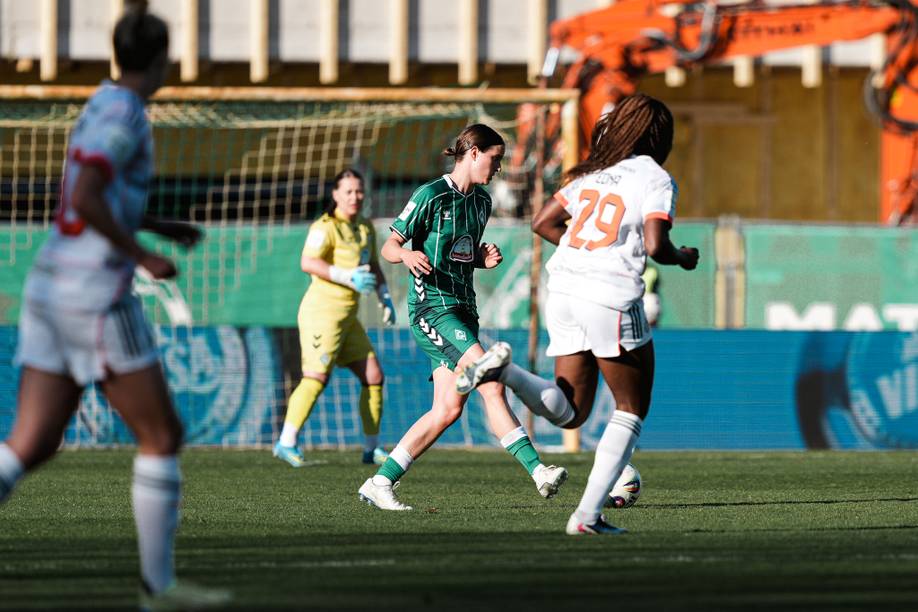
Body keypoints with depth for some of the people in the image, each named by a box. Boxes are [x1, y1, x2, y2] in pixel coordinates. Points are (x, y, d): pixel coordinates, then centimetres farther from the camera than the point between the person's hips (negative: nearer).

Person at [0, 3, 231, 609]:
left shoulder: (105, 102, 17)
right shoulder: (125, 114, -13)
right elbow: (85, 200, -25)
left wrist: (161, 226, 27)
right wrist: (143, 256, -15)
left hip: (50, 288, 9)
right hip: (95, 296, -9)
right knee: (164, 435, 3)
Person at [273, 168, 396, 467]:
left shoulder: (366, 228, 16)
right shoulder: (326, 227, -11)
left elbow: (373, 268, 31)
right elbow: (308, 263, -24)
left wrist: (385, 297, 18)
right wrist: (349, 277, -27)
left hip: (348, 315, 8)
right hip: (323, 311, -8)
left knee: (374, 377, 6)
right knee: (316, 377, -18)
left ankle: (372, 448, 14)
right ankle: (286, 443, -17)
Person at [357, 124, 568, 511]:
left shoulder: (481, 201, 14)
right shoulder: (431, 196, -9)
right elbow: (389, 247, -5)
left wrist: (485, 259, 4)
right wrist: (406, 255, -28)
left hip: (462, 307, 9)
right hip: (432, 307, -9)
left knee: (448, 409, 1)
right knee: (492, 385, -20)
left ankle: (380, 483, 8)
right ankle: (537, 471, -24)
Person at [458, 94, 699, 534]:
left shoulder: (592, 172, 16)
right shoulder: (656, 180, -3)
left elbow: (543, 223, 17)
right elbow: (655, 246, -15)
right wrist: (684, 258, 6)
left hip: (564, 294, 6)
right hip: (612, 299, -6)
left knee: (569, 412, 13)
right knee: (631, 411, 11)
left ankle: (504, 369, -14)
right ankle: (588, 515, 3)